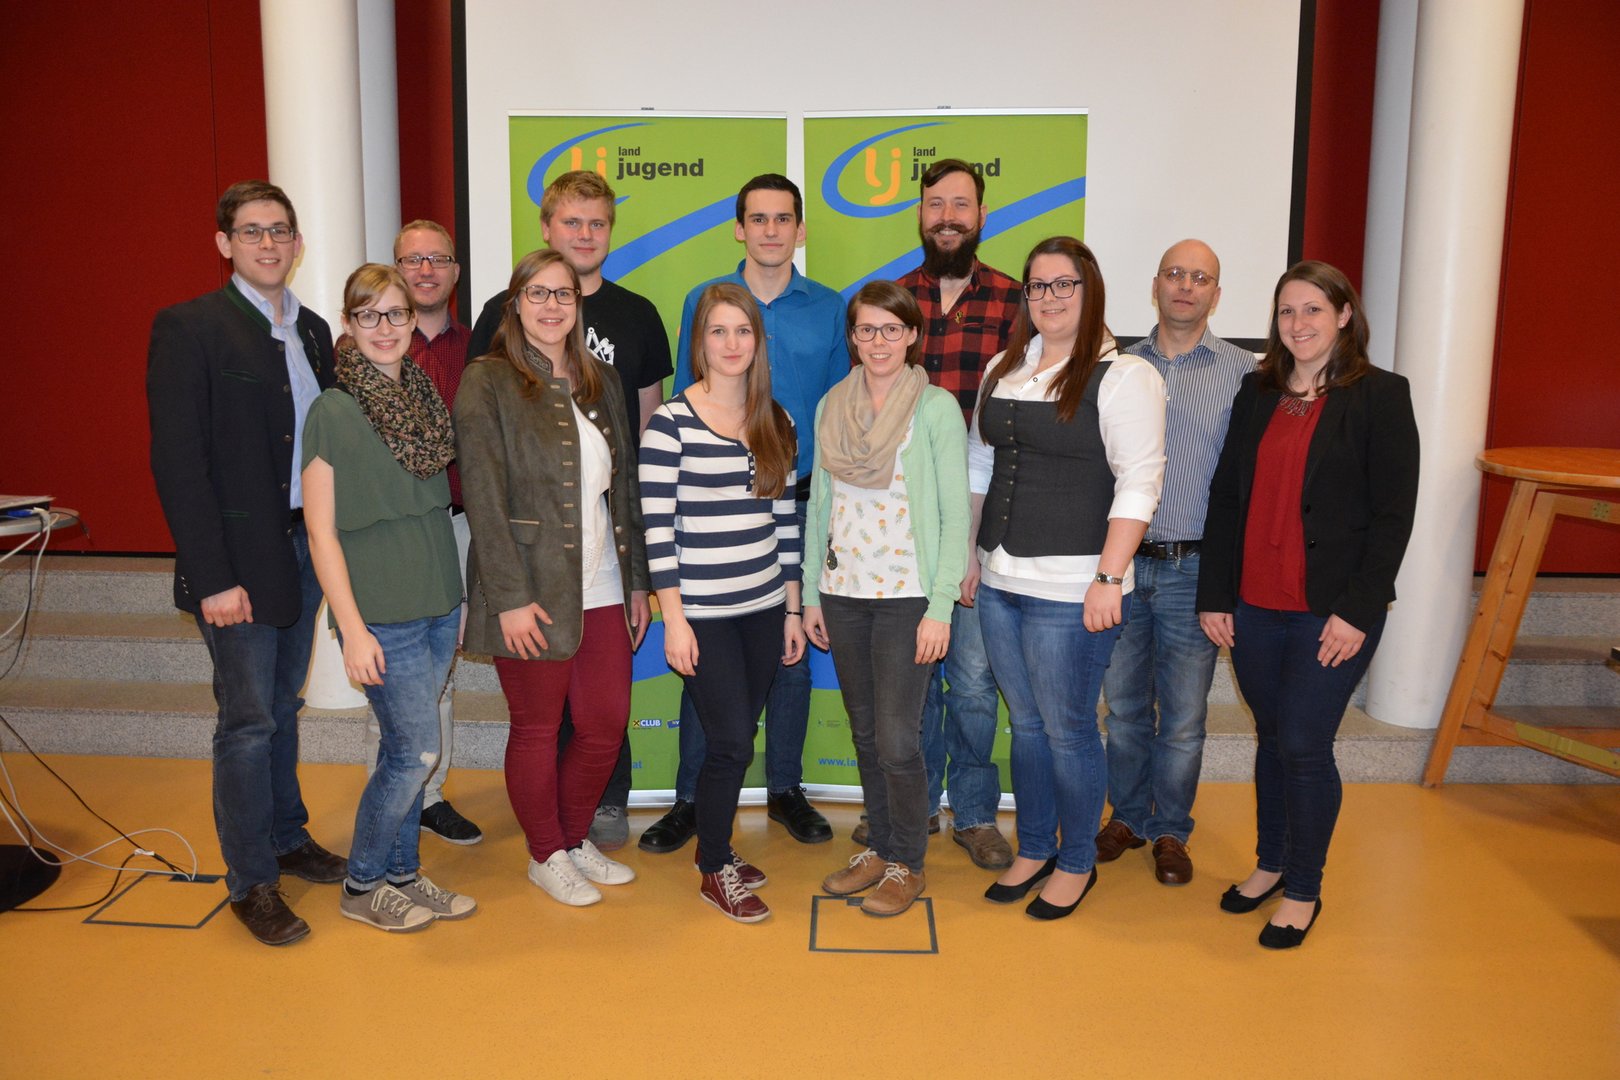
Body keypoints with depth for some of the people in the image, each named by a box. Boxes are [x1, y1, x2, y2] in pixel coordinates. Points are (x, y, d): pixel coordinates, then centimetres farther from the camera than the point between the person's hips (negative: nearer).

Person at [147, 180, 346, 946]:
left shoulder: (313, 331, 10)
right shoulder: (188, 328, -9)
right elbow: (178, 461, -14)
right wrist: (213, 577, -18)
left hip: (306, 545, 6)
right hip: (239, 559, -6)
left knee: (282, 707, 18)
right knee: (248, 722, 1)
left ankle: (287, 840, 34)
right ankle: (251, 882, 15)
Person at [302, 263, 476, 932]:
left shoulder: (424, 398, 8)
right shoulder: (334, 411, -10)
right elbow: (321, 531, -11)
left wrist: (455, 593, 9)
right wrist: (353, 628, -15)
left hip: (440, 602, 6)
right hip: (381, 612, -6)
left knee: (405, 750, 13)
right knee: (417, 751, -2)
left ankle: (402, 875, 28)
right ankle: (363, 886, 18)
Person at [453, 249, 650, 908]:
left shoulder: (601, 382, 12)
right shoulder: (487, 382, -5)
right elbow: (484, 498, -11)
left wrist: (637, 580, 11)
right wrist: (510, 598, -16)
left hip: (603, 590, 5)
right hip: (533, 594, -5)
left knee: (606, 725, 9)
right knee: (537, 730, 8)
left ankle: (575, 838, 33)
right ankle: (546, 856, 29)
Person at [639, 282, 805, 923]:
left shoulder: (776, 423, 8)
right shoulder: (670, 423, -8)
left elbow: (785, 520, 11)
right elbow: (657, 527, -10)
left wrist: (793, 609, 10)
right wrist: (673, 619, -12)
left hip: (764, 607, 5)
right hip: (703, 613, -5)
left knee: (735, 738, 12)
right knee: (731, 743, -2)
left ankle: (714, 845, 34)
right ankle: (715, 872, 19)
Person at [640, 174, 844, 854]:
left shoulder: (828, 309, 6)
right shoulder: (703, 302, 5)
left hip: (799, 503, 1)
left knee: (791, 648, 9)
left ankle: (785, 789, 25)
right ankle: (692, 798, 16)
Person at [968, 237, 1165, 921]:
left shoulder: (1123, 376, -7)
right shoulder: (1003, 371, 13)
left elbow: (1138, 484, -13)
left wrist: (1109, 578, -19)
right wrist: (968, 555, 15)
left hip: (1070, 592, -6)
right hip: (999, 583, 6)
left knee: (1067, 729, 4)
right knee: (1025, 723, 16)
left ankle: (1077, 863, 23)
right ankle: (1033, 849, 31)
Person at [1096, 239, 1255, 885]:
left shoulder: (1243, 373, 1)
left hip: (1193, 570, -2)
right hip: (1122, 563, 2)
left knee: (1183, 715, 7)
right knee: (1123, 704, 13)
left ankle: (1171, 831, 26)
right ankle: (1128, 817, 32)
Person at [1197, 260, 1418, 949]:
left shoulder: (1381, 396, -4)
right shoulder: (1256, 393, 9)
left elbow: (1393, 514, -7)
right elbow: (1225, 497, 8)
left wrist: (1358, 610, -13)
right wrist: (1214, 595, 4)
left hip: (1331, 610, -4)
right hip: (1254, 606, 4)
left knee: (1304, 745, -2)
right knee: (1272, 739, 15)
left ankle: (1303, 891, 17)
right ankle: (1271, 862, 32)